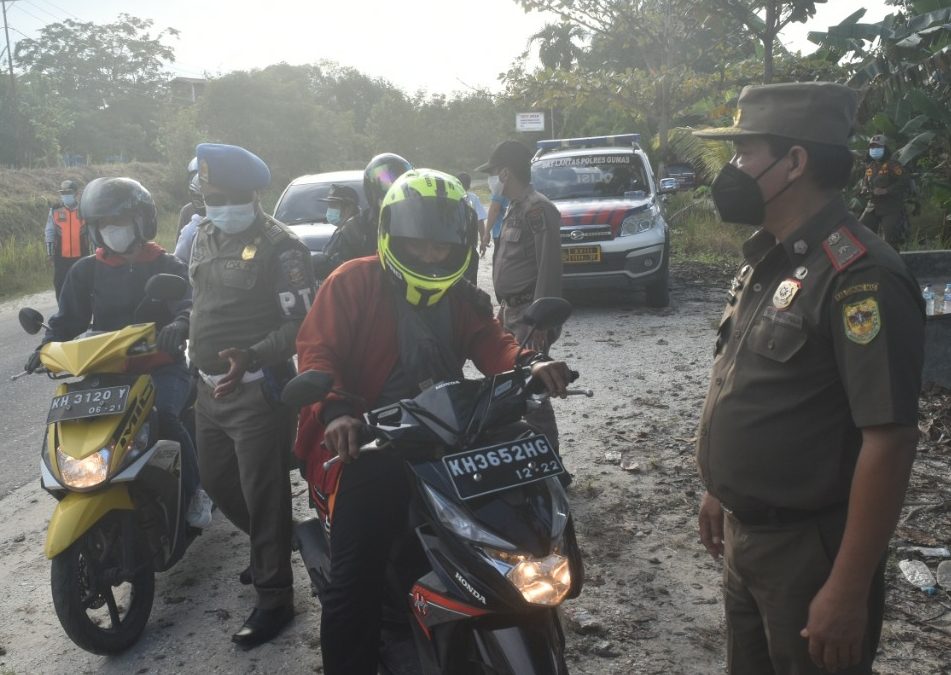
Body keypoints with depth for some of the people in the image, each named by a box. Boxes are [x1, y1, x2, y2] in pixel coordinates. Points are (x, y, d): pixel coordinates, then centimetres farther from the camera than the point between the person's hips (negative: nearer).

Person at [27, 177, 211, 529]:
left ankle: (196, 490, -9)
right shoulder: (86, 271, 13)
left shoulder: (167, 266, 5)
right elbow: (69, 318, 10)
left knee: (163, 417, -32)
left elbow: (190, 303, -11)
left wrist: (180, 323, -36)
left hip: (162, 364, -3)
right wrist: (47, 346, -11)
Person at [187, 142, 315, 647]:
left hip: (257, 390, -8)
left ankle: (274, 596, 11)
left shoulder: (280, 247, -13)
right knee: (216, 481, 20)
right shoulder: (204, 238, 12)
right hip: (210, 387, 9)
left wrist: (252, 356, -29)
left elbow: (301, 321, -17)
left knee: (263, 493, -3)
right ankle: (270, 547, 43)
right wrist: (192, 354, 17)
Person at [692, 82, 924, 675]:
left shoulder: (858, 275, -22)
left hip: (809, 551, -8)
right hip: (744, 535, 8)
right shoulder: (768, 261, 6)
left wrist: (849, 592, -24)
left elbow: (890, 439, -24)